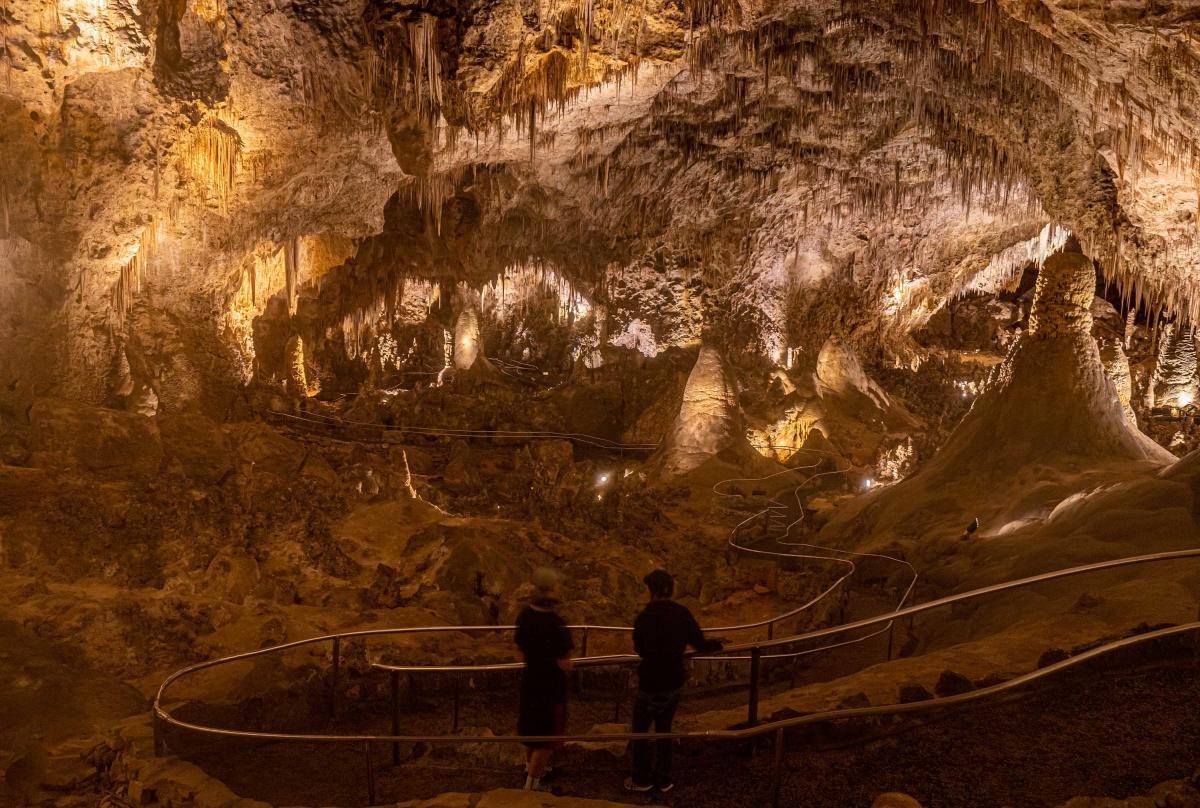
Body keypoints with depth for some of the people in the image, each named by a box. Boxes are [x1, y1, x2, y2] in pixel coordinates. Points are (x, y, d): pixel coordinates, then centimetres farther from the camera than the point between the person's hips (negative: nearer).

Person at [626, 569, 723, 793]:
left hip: (650, 685, -5)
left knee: (640, 731, 14)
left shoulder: (644, 618, -20)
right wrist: (717, 644, 18)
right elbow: (700, 644, -2)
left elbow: (640, 649, -4)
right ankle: (663, 779, 29)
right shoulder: (682, 613, -9)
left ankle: (642, 780, 24)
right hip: (674, 683, 5)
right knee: (664, 730, 21)